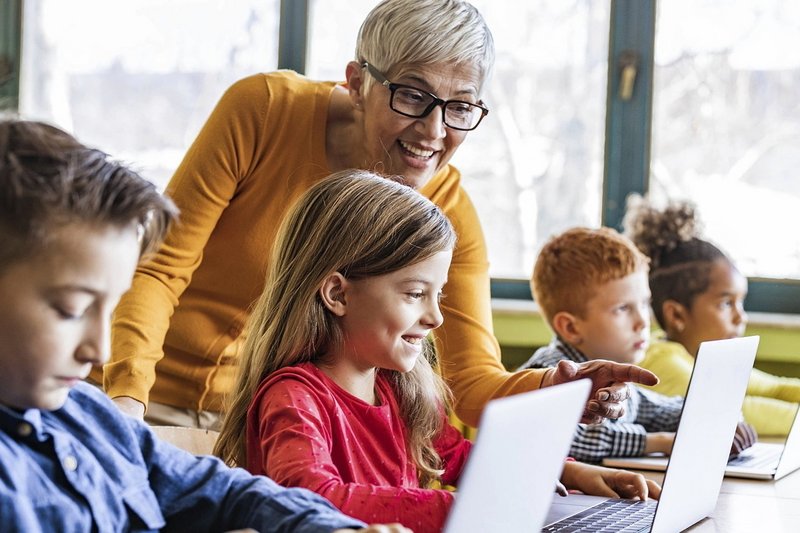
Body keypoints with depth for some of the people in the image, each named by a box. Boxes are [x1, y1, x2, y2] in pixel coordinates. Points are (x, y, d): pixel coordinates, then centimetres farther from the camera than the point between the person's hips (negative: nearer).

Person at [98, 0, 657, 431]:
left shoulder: (448, 211, -9)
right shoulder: (265, 109, -17)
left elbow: (474, 384, -12)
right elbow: (160, 266, -15)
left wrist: (552, 389, -34)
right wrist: (127, 395, -30)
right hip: (157, 401, -3)